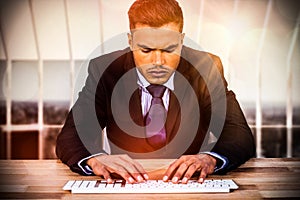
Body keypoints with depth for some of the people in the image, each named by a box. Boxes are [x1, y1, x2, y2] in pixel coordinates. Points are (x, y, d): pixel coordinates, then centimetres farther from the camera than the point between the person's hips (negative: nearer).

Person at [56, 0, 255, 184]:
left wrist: (210, 159, -34)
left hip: (186, 182, 1)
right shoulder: (104, 70, -8)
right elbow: (70, 137, -13)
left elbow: (241, 136, -12)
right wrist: (95, 159, -35)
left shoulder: (206, 69, -7)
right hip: (127, 183, 0)